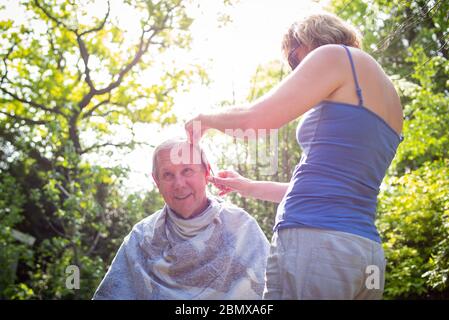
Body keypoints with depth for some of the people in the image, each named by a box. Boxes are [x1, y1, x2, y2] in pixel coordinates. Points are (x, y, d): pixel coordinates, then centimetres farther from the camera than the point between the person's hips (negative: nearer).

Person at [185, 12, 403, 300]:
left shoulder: (336, 55, 2)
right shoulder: (388, 95, 26)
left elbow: (255, 119, -3)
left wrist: (206, 120, 18)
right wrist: (249, 187, 35)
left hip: (312, 242, -9)